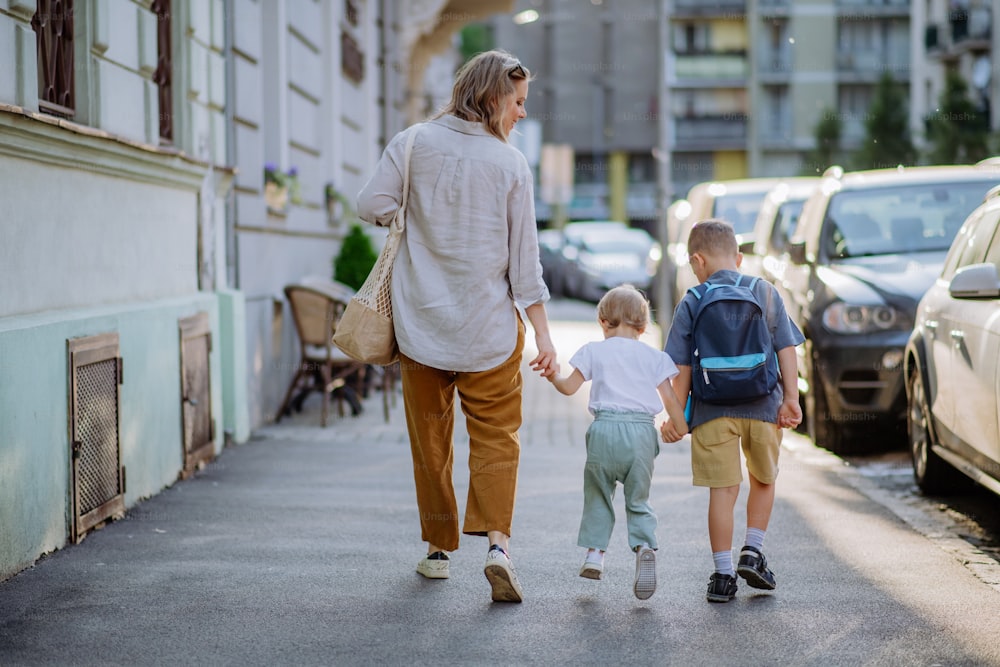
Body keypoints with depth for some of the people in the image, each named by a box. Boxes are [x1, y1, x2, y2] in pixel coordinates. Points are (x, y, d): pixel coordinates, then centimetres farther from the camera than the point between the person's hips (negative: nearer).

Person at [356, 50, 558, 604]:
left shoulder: (413, 143, -2)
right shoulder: (510, 163, -4)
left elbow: (372, 207, -8)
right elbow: (524, 257, -3)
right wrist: (542, 332, 2)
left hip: (421, 322, 1)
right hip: (488, 328, -1)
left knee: (430, 438, 14)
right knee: (496, 437, 6)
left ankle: (438, 549, 21)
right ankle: (497, 542, -12)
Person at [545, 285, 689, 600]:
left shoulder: (594, 351, 8)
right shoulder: (653, 356, 11)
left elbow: (570, 387, 6)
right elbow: (669, 397, 6)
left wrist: (553, 377, 25)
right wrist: (680, 428, 18)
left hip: (605, 428, -1)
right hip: (642, 431, 1)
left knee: (598, 494, 15)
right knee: (638, 500, 9)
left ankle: (594, 552, 10)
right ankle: (645, 546, -14)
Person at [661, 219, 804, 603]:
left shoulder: (691, 303, 0)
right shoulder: (766, 293, 5)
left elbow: (682, 367, -1)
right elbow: (786, 349, 2)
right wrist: (791, 398, 5)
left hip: (713, 410, -1)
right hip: (763, 405, 2)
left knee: (723, 489, 1)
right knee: (763, 480, 22)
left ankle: (723, 575, 3)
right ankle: (752, 552, 14)